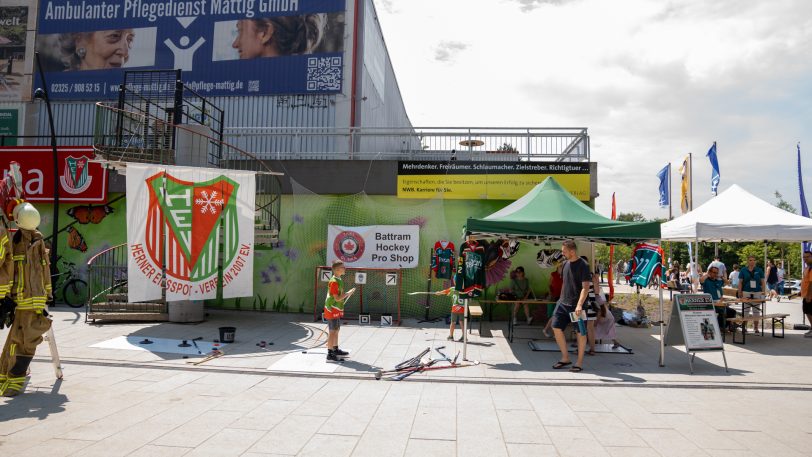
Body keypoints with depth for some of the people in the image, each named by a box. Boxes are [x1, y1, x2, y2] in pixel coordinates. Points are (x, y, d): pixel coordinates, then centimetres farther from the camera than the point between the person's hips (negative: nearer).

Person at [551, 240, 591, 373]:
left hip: (576, 305, -7)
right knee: (556, 328, 3)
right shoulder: (566, 264, 9)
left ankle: (579, 363, 15)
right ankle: (565, 358, 18)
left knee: (581, 332, 3)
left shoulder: (583, 266, -12)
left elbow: (585, 287, -18)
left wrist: (579, 305, -27)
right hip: (563, 303, 7)